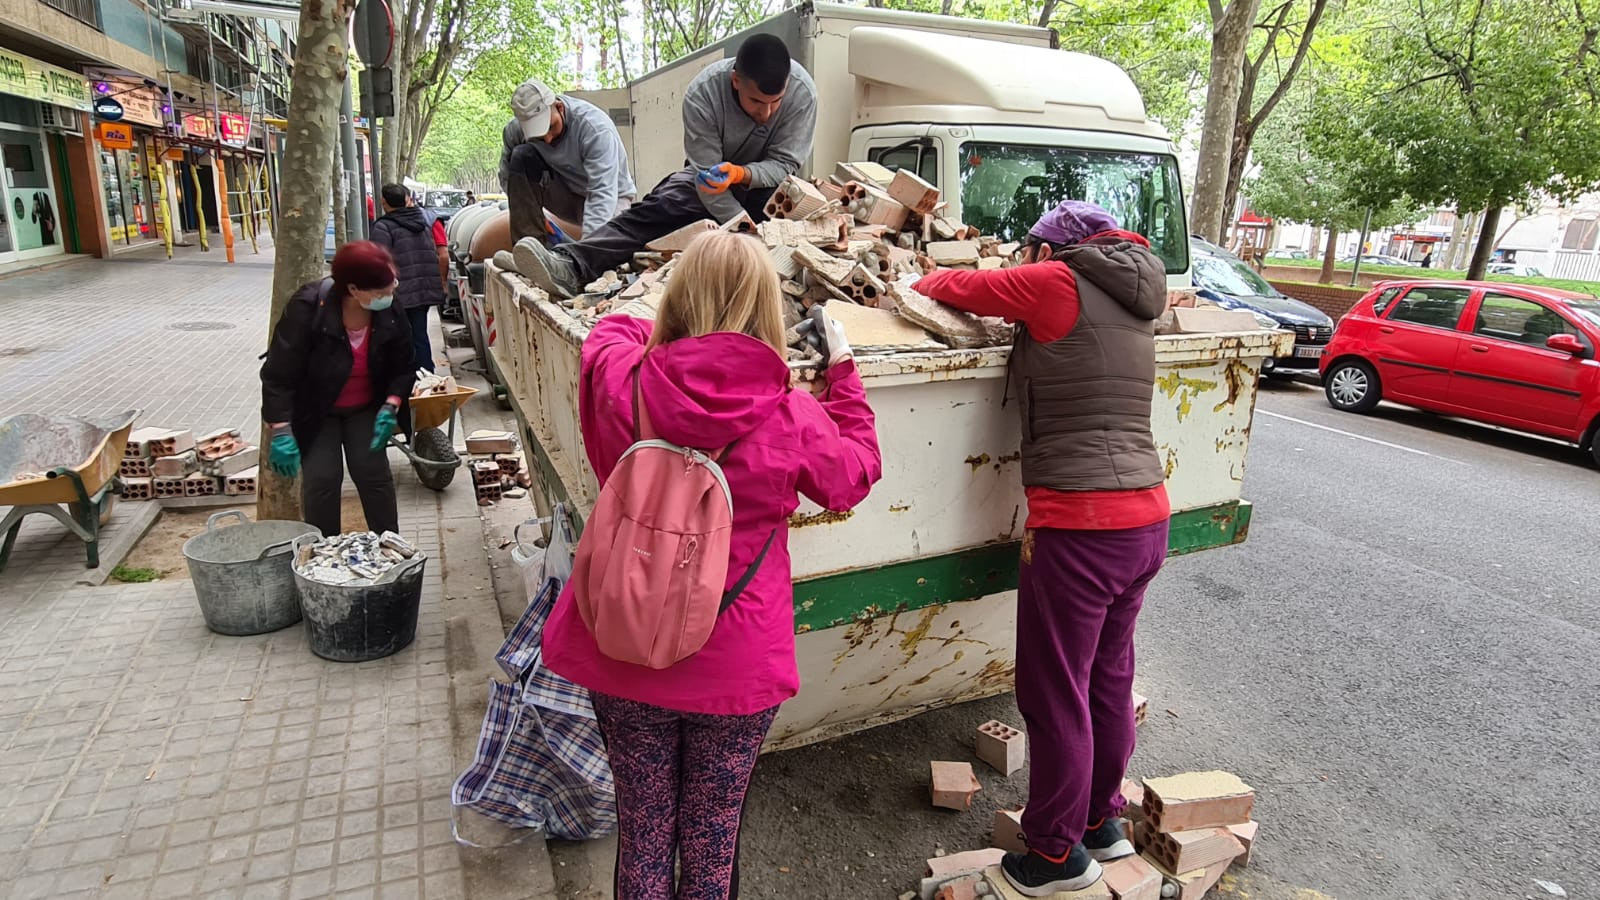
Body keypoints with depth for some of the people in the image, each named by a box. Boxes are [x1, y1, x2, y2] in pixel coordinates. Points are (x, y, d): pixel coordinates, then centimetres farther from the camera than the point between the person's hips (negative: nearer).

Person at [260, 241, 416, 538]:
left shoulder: (391, 315, -17)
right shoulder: (307, 309, -28)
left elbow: (403, 369, -3)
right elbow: (278, 375, -24)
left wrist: (390, 407, -19)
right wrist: (281, 432, -28)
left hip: (365, 410, 3)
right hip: (315, 412, -2)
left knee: (374, 473, -5)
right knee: (322, 479, -9)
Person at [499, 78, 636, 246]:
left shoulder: (595, 126, -28)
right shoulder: (515, 129, -15)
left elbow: (603, 192, -37)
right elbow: (508, 178, -3)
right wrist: (533, 217, -20)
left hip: (612, 196, -3)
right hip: (564, 193, 3)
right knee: (521, 157, -22)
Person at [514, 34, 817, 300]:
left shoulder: (801, 90, -27)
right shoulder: (702, 93, -28)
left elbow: (784, 164, -22)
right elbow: (708, 174, -26)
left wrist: (742, 174, -43)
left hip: (766, 178, 1)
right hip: (714, 173, 0)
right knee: (658, 208, -27)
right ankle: (571, 266, -45)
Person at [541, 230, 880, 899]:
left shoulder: (619, 384, -14)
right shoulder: (792, 419, -19)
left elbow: (612, 329, 11)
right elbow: (858, 473, 3)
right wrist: (842, 370, 10)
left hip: (623, 657, 2)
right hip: (735, 667, -1)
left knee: (643, 829, 22)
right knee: (712, 837, 21)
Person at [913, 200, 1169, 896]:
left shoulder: (1057, 281, -6)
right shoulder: (1131, 301, 15)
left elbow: (957, 287, 2)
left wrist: (919, 284, 22)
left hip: (1079, 526, -8)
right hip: (1146, 520, 9)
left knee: (1054, 692, 6)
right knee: (1109, 678, 21)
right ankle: (1102, 819, 39)